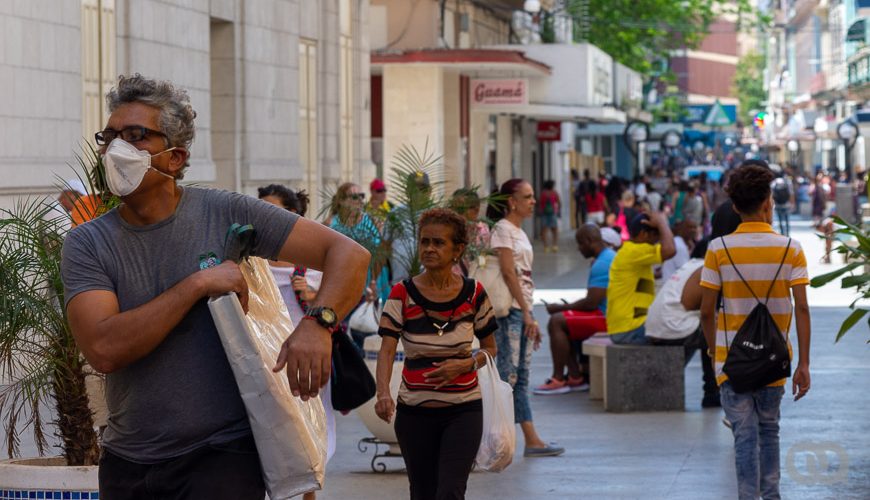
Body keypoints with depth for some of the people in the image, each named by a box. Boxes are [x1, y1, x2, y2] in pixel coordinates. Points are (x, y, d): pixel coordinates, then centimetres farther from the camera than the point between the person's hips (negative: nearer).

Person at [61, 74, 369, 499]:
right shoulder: (87, 243, -3)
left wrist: (317, 323, -25)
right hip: (126, 463, 2)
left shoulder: (226, 214, -5)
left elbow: (349, 254, -6)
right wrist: (198, 284, -20)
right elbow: (103, 349, -18)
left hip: (222, 456, -2)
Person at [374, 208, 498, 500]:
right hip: (414, 412, 1)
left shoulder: (473, 293, -3)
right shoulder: (402, 294, -7)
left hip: (464, 411, -1)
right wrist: (383, 393, -33)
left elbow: (490, 348, 9)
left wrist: (466, 364, -13)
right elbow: (387, 350, -15)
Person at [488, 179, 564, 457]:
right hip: (509, 311, -9)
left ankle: (532, 441, 6)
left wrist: (530, 318, 16)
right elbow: (508, 273, -15)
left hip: (522, 311, 9)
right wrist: (527, 313, -17)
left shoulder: (520, 233, 18)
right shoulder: (503, 229, -8)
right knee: (507, 376, -11)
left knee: (521, 379, 7)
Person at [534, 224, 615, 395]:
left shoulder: (602, 264, -19)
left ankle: (558, 379, -11)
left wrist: (561, 307, -9)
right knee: (560, 322, 11)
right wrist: (567, 306, 15)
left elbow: (591, 303, -22)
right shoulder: (610, 256, 17)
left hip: (605, 318, -11)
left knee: (557, 321, -16)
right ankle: (575, 377, 5)